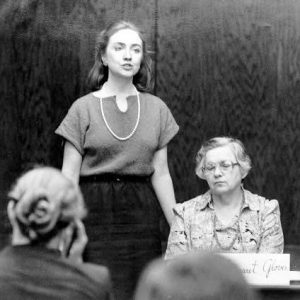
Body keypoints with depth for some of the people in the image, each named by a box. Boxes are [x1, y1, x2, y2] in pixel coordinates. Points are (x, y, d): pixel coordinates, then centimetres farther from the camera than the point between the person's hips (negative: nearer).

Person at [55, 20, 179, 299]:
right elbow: (69, 177, 0)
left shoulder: (157, 109, 9)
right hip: (97, 211, -2)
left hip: (142, 212, 2)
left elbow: (161, 175, 10)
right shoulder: (84, 108, 1)